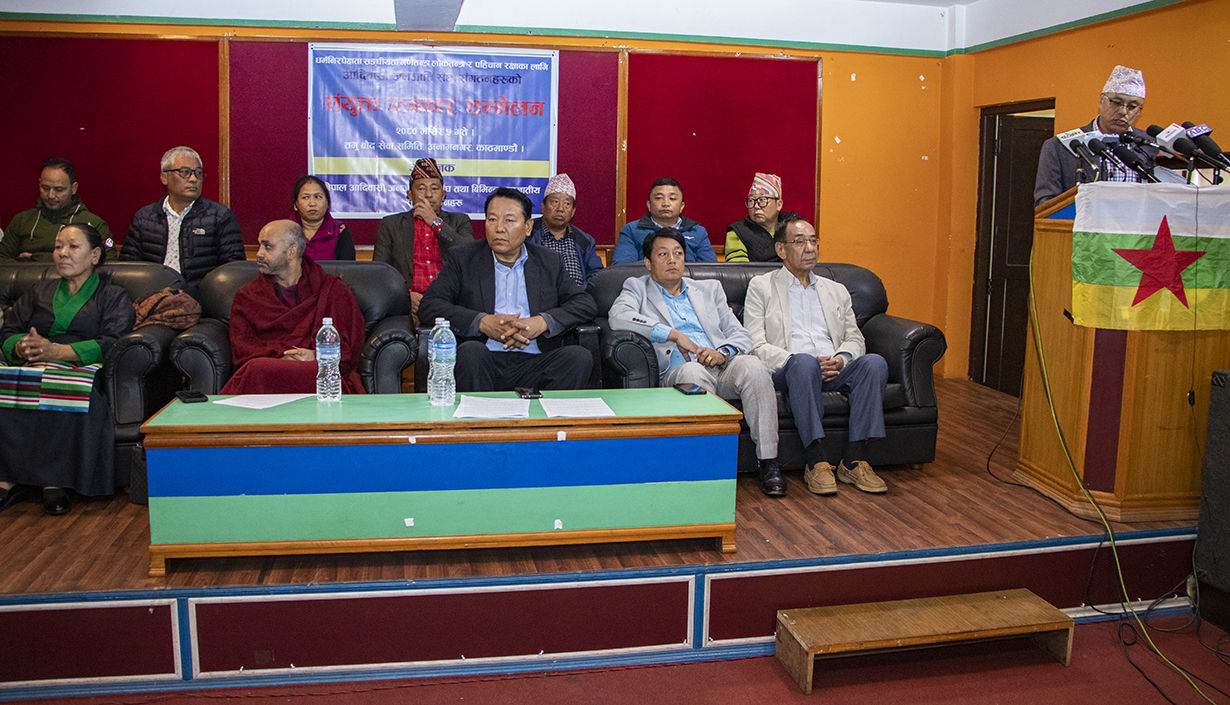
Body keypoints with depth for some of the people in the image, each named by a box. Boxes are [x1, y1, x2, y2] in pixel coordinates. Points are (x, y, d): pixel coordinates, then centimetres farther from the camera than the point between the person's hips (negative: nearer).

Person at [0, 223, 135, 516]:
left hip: (81, 368, -3)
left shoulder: (114, 296, 15)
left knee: (67, 393, -39)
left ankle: (54, 481, -34)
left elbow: (112, 343, -3)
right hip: (31, 368, 4)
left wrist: (56, 351, -16)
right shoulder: (39, 292, 30)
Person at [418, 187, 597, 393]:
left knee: (580, 357, -25)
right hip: (482, 360, -1)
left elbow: (586, 305, 10)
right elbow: (429, 304, 2)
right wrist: (482, 322, -14)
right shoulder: (462, 258, 12)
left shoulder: (549, 262, 17)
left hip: (533, 364, 2)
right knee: (471, 351, -34)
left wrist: (543, 322, -9)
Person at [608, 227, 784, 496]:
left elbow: (741, 335, 17)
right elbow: (619, 316, -7)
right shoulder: (637, 287, 17)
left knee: (753, 367, -30)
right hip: (678, 371, -3)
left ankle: (768, 463, -25)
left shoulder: (710, 289, 26)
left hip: (723, 366, 3)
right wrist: (675, 334, -11)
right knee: (693, 371, -37)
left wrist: (722, 353, -8)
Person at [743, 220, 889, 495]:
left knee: (874, 362, -27)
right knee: (804, 362, -39)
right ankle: (815, 461, -33)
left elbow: (855, 339, 17)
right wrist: (793, 359, -15)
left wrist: (840, 359, -7)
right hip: (786, 371, -4)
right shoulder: (761, 286, 13)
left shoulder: (837, 291, 26)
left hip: (835, 371, 4)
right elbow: (756, 346, 1)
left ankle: (854, 460, -26)